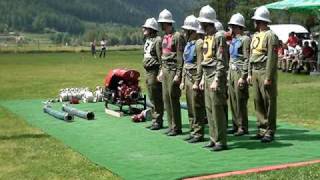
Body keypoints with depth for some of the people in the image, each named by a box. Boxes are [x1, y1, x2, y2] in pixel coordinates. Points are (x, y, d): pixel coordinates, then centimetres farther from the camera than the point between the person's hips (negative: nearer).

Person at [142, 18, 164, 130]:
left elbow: (161, 59, -17)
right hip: (148, 72, 10)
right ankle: (154, 120, 23)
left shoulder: (157, 40, -14)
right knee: (152, 99, 15)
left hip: (154, 72, -10)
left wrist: (160, 74, -20)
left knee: (157, 99, -3)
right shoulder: (147, 41, 15)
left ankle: (158, 122, 4)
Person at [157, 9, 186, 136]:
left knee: (173, 98, -5)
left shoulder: (177, 36, -11)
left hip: (173, 70, -8)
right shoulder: (165, 37, 14)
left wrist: (178, 74, -18)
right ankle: (171, 125, 18)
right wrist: (161, 71, 17)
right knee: (166, 98, 9)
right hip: (165, 70, 8)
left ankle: (176, 128, 3)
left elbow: (180, 57, -14)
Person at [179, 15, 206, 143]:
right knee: (190, 108, 12)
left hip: (195, 78, -9)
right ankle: (193, 131, 20)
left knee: (197, 108, -4)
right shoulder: (188, 44, 15)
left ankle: (198, 134, 2)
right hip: (187, 78, 9)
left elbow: (200, 65, -16)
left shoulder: (199, 44, -12)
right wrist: (183, 80, 17)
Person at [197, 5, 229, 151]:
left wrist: (216, 80, -21)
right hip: (207, 77, 9)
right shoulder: (206, 38, 15)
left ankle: (221, 142, 1)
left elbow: (222, 62, -17)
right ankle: (214, 139, 18)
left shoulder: (219, 38, -13)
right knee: (209, 110, 11)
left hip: (216, 78, -9)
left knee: (217, 110, -6)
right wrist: (203, 78, 18)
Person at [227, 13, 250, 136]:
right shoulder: (233, 40, 16)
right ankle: (236, 125, 18)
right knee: (233, 100, 10)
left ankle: (243, 127, 2)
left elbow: (247, 60, -15)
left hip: (240, 72, -8)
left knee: (240, 101, -5)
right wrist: (229, 74, 17)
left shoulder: (245, 39, -9)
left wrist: (243, 77, -19)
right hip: (232, 72, 8)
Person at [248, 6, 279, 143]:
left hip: (266, 72, -8)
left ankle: (270, 132, 4)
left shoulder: (271, 36, -11)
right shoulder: (255, 36, 15)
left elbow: (272, 58, -16)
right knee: (258, 102, 10)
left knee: (269, 103, -2)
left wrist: (268, 78, -19)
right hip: (255, 72, 8)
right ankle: (262, 130, 17)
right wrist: (250, 73, 13)